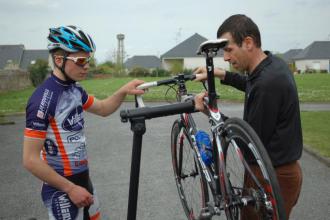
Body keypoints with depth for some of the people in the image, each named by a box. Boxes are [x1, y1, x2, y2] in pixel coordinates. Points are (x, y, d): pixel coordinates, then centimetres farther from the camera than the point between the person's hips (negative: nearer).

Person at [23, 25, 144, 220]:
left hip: (82, 178, 8)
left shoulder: (75, 89, 2)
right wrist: (71, 189, -19)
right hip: (62, 189, -8)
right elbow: (31, 160, -22)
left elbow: (103, 109, 17)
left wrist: (123, 91, -3)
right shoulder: (43, 100, -23)